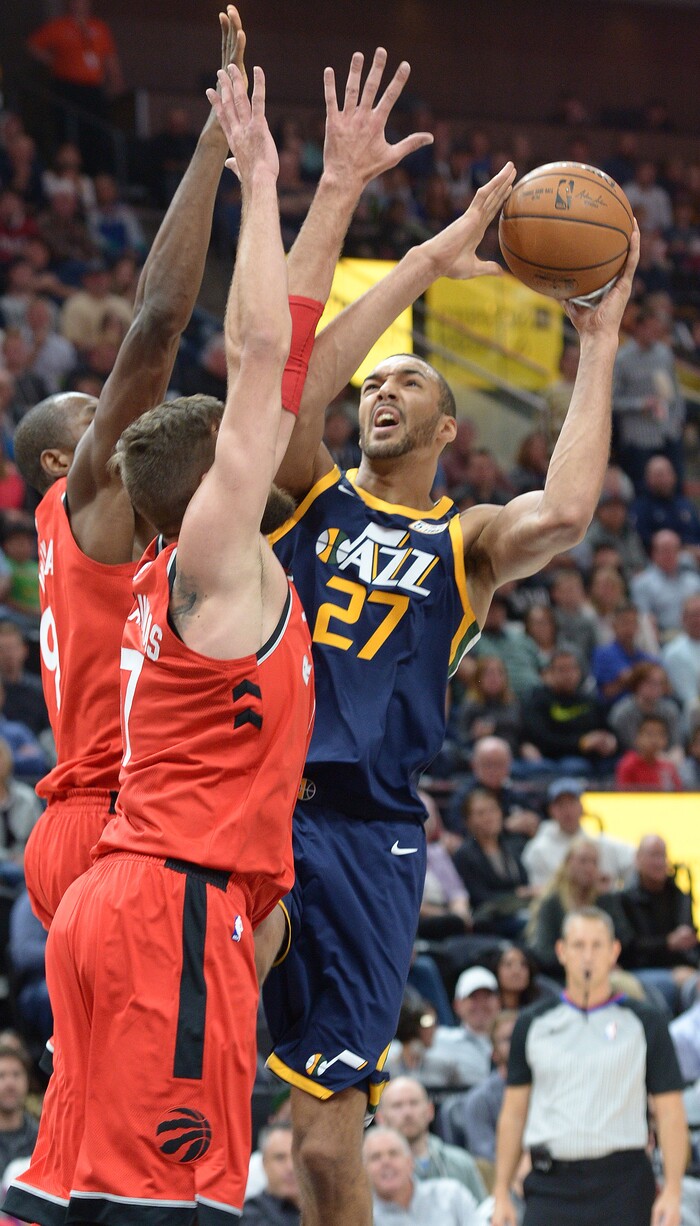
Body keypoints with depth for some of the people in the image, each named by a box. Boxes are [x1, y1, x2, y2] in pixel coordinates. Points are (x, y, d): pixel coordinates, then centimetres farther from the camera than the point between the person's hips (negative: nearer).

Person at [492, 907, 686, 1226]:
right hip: (551, 1185, 1)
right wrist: (501, 1194, 6)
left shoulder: (645, 1023, 5)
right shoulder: (533, 1024, 9)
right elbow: (513, 1113, 12)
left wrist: (672, 1192, -7)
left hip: (622, 1187, -1)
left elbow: (670, 1113, 3)